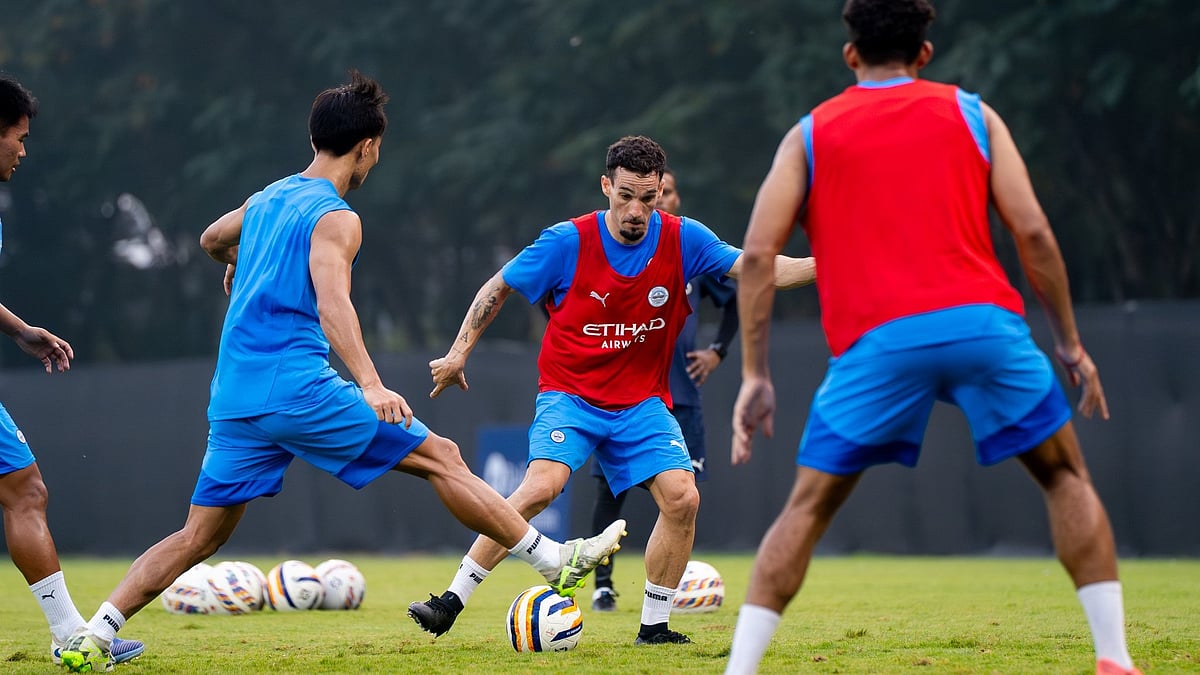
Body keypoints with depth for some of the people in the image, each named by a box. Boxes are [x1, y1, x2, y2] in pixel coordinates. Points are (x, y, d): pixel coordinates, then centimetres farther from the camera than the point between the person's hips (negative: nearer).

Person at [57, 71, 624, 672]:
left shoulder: (267, 198, 18)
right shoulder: (335, 217, -6)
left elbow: (212, 241, 40)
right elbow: (333, 304, -23)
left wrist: (237, 268, 64)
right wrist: (372, 387, -36)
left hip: (233, 398, 7)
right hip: (297, 387, -7)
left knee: (199, 536, 7)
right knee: (441, 458, 1)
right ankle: (553, 559, 2)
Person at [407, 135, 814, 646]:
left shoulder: (683, 240, -6)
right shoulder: (569, 241, -12)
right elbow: (499, 286, 1)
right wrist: (459, 352, -2)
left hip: (642, 403, 3)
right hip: (570, 393, -3)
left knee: (682, 498, -16)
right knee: (541, 486, -26)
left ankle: (653, 626, 0)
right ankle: (450, 603, -18)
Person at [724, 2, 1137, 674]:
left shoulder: (810, 134, 18)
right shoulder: (971, 113, 17)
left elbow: (759, 254, 7)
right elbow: (1031, 230, 7)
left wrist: (755, 375, 9)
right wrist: (1070, 341, 15)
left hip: (877, 342, 0)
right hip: (983, 322, 0)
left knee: (808, 506, 11)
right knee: (1067, 476, 17)